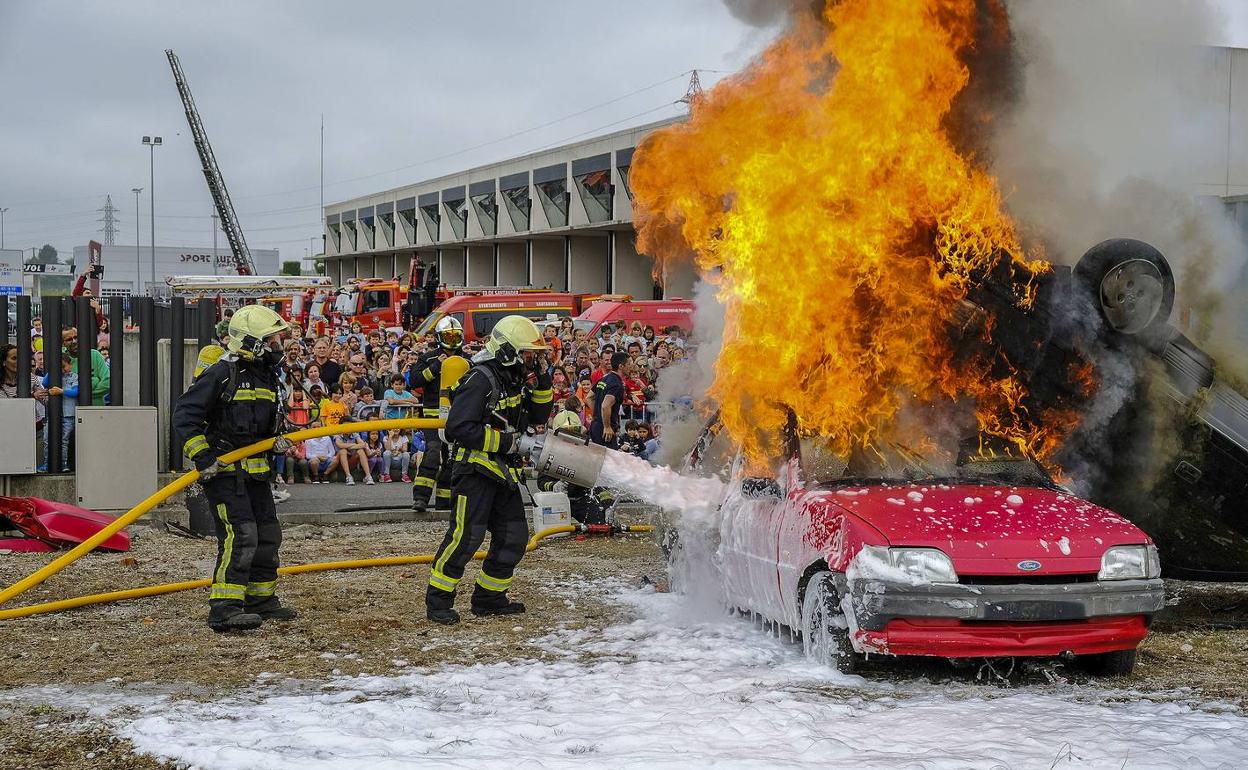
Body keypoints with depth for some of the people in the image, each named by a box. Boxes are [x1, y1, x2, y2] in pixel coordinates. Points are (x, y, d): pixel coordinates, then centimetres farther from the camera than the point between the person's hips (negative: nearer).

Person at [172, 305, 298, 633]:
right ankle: (224, 609, -16)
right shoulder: (222, 373, -15)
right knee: (239, 536, -17)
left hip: (254, 469, 9)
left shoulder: (266, 375, 12)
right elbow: (184, 414, -16)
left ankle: (261, 600, 27)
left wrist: (276, 440, 4)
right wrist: (202, 456, -21)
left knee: (267, 534, 13)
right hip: (222, 470, -9)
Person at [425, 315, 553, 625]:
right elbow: (459, 428, -22)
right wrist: (503, 441, -20)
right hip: (476, 469, -9)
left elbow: (538, 416, 18)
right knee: (466, 535, -13)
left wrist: (542, 381, 4)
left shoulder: (515, 379, 12)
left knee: (513, 538, 10)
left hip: (504, 471, 9)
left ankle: (488, 598, 21)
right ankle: (438, 600, -5)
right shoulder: (481, 380, -16)